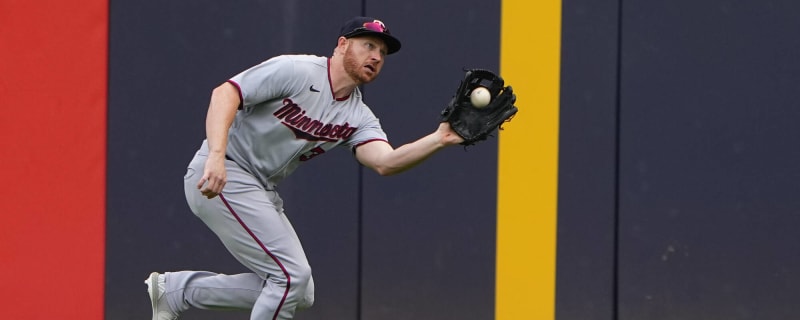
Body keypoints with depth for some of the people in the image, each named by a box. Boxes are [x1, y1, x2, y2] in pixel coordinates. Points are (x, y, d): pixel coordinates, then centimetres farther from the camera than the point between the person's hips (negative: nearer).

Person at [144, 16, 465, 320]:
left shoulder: (358, 118, 6)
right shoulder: (295, 71, -13)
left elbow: (385, 162, -11)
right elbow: (225, 93, -21)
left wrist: (439, 139, -27)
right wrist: (216, 155, -36)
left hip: (261, 193, 9)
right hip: (220, 177, -9)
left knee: (300, 293, 8)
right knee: (292, 276, -15)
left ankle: (177, 289, 15)